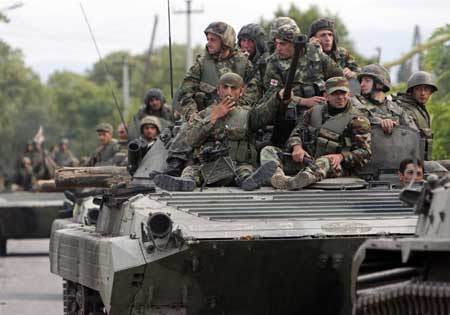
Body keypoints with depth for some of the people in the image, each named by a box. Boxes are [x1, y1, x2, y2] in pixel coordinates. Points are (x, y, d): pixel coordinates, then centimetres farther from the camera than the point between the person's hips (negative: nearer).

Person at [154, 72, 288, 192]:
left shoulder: (246, 114, 19)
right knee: (190, 170, -26)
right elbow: (190, 139, 3)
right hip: (205, 166, 1)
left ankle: (248, 180, -62)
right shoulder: (204, 114, 21)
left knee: (245, 169, -32)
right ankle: (186, 181, -56)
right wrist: (214, 117, -1)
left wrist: (279, 97, -27)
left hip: (238, 164, -1)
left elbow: (264, 112, -5)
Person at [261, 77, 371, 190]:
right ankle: (277, 175, -48)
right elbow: (296, 133, 19)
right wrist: (297, 147, -7)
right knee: (268, 151, -10)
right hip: (306, 159, 5)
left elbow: (364, 153, -2)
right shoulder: (314, 112, 20)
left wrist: (341, 156, -22)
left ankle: (290, 182, -70)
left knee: (325, 162, -41)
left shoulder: (357, 121, 6)